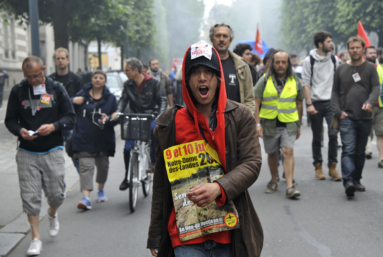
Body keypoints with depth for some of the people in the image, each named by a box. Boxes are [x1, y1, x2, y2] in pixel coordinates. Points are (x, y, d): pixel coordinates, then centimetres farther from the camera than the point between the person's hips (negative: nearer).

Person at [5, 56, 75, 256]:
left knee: (57, 195, 3)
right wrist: (20, 130, -16)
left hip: (53, 151, 0)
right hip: (27, 153, 0)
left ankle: (52, 214, 38)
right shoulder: (17, 91, 2)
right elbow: (10, 119, 6)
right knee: (30, 197, -1)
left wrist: (54, 126, -17)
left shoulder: (56, 89, 1)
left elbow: (70, 117, 2)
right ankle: (36, 238, 12)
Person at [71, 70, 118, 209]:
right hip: (84, 139, -2)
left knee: (103, 166, 16)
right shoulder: (82, 94, 4)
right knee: (85, 167, -13)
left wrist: (108, 118, -18)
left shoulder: (110, 98, 5)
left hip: (103, 139, 2)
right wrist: (73, 101, -12)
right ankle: (86, 198, -19)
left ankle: (101, 190, 40)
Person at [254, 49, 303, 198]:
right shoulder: (264, 80, 1)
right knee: (272, 153, 12)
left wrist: (299, 125, 13)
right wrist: (257, 123, -8)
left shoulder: (295, 81, 6)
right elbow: (256, 103, -1)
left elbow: (299, 104, 13)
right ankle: (274, 181, 31)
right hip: (269, 124, 1)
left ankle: (290, 186, -15)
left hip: (289, 124, 0)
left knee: (288, 152, -13)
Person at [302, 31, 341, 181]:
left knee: (333, 134, -8)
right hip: (315, 103, -2)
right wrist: (309, 104, -11)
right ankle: (318, 167, 16)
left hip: (331, 102, 2)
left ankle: (332, 167, 0)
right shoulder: (309, 60, -1)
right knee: (317, 137, 6)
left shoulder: (333, 59, 8)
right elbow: (306, 83, -3)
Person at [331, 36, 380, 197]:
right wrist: (337, 111, -3)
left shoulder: (370, 68, 7)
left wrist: (370, 102, -21)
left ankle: (356, 180, 22)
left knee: (360, 152, 10)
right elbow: (335, 92, 10)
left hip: (365, 118, 1)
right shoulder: (341, 69, 9)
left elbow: (376, 88, -1)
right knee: (348, 150, -14)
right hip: (346, 118, -1)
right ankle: (348, 182, -22)